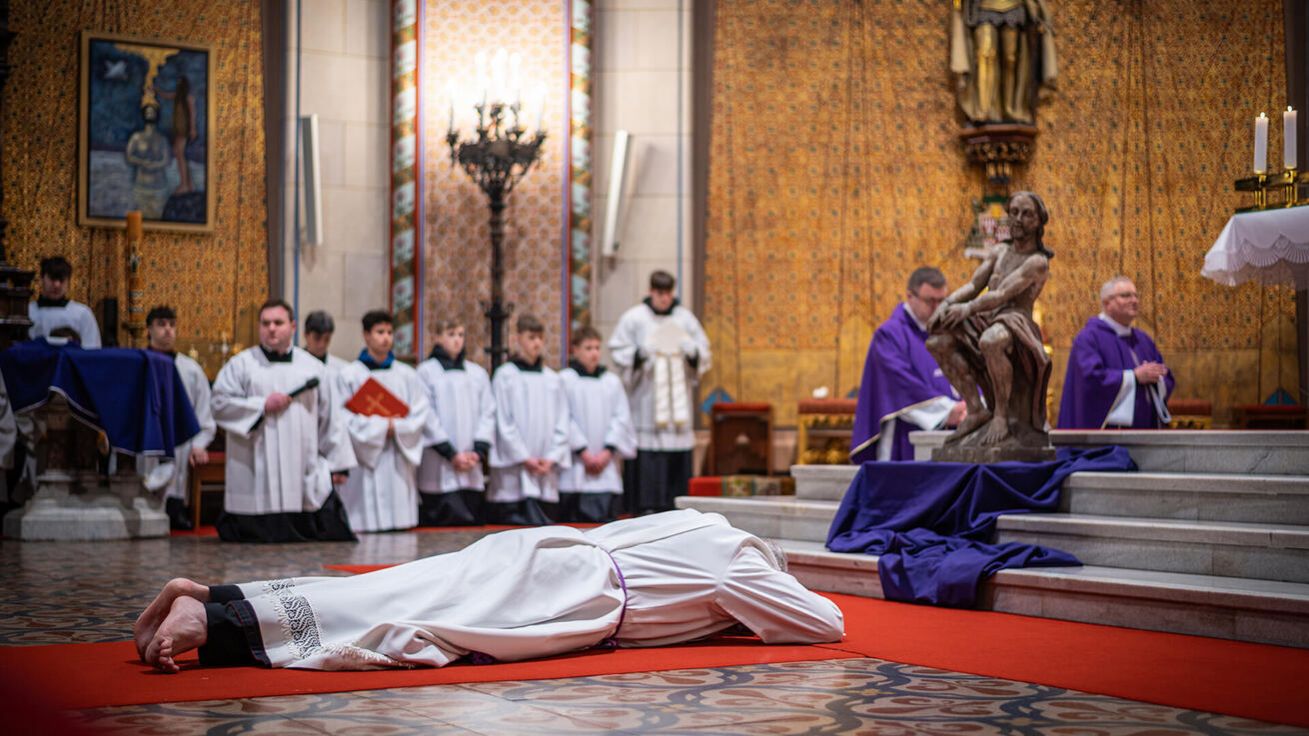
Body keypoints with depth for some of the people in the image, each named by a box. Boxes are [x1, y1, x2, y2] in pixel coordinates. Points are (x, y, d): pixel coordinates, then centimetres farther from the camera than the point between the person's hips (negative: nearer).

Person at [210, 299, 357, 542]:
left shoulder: (313, 367, 12)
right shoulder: (241, 365, 5)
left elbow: (327, 419, 13)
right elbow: (220, 404, -2)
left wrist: (337, 462, 11)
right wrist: (262, 405, -10)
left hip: (306, 475, 2)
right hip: (257, 474, -2)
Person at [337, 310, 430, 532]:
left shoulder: (407, 375, 11)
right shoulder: (350, 375, 2)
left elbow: (420, 414, 6)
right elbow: (346, 417, -5)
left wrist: (395, 427, -10)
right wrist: (382, 426, -10)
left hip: (398, 463, 3)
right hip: (365, 459, -3)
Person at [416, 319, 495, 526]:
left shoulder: (477, 373, 14)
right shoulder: (426, 371, 2)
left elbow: (487, 413, 9)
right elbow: (427, 416, -4)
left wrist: (479, 451, -5)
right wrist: (451, 454, -10)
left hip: (471, 470, 4)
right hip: (439, 469, -4)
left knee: (471, 523, 2)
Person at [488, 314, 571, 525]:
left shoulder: (553, 379, 12)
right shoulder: (505, 376, 0)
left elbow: (563, 423, 10)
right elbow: (503, 423, -4)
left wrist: (552, 457, -3)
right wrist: (524, 457, -9)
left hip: (546, 468, 4)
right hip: (513, 470, -4)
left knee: (542, 522, 3)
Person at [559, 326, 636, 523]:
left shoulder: (612, 381, 12)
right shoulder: (565, 380, 0)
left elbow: (622, 418, 8)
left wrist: (607, 451, -4)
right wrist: (583, 452, -9)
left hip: (605, 468, 3)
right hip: (574, 468, -3)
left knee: (603, 520, -4)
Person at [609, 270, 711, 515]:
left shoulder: (685, 317, 10)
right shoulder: (634, 318, 2)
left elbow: (704, 350, 14)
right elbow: (618, 349, 1)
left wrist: (693, 352, -9)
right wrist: (639, 353, -17)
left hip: (678, 393, 3)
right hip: (645, 394, -3)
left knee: (678, 450, -1)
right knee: (647, 450, -10)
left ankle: (674, 502, 6)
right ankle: (646, 503, -8)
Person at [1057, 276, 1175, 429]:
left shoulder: (1142, 339, 18)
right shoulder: (1089, 338, -4)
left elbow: (1168, 380, 15)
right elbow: (1091, 378, -19)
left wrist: (1154, 377, -9)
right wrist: (1134, 377, -18)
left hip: (1146, 427, 7)